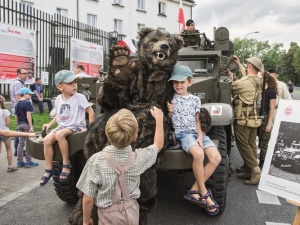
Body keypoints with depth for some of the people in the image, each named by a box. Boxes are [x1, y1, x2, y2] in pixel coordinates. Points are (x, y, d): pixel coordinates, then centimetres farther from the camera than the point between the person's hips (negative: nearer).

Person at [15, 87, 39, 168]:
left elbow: (16, 117, 14)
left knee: (20, 143, 10)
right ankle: (29, 161, 3)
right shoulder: (27, 103, -10)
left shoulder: (17, 104, 12)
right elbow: (28, 115, -17)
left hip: (20, 125, 7)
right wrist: (31, 126, -18)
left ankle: (20, 162, 15)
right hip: (26, 124, -7)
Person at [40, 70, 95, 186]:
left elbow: (91, 112, -8)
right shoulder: (58, 99, 8)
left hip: (76, 126, -5)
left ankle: (66, 164, -19)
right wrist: (50, 124, 11)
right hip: (62, 126, 6)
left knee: (59, 134, -35)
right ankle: (48, 170, -6)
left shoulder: (79, 97, -9)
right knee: (47, 139, -19)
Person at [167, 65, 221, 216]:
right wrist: (169, 112, -13)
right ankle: (204, 194, -16)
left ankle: (194, 191, -8)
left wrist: (200, 136, -4)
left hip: (198, 132, 5)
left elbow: (197, 120, 11)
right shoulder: (171, 98, 4)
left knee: (216, 158, -18)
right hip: (182, 133, -4)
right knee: (198, 153, -34)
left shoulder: (195, 99, 11)